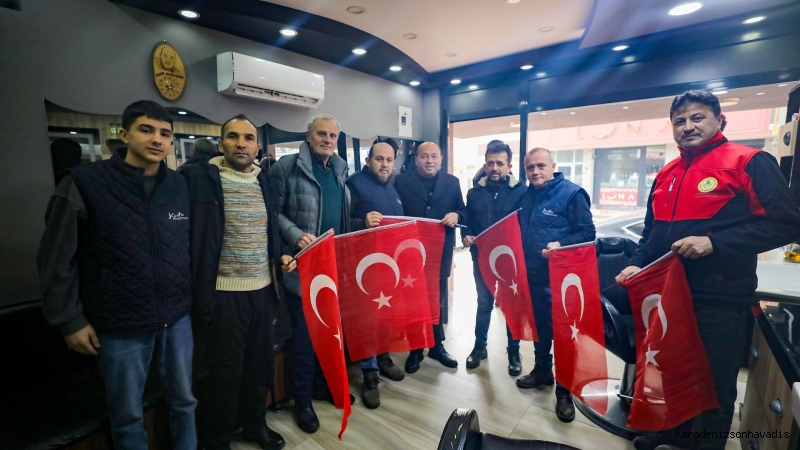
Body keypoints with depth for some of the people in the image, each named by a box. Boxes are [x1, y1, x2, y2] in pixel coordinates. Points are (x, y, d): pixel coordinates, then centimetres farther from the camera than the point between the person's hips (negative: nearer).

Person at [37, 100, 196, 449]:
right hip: (119, 327, -3)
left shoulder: (182, 186, 2)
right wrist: (70, 320, -5)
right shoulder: (84, 183, -8)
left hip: (177, 319, 3)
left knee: (184, 401, 19)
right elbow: (57, 260, -5)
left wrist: (196, 298, 9)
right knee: (127, 417, 16)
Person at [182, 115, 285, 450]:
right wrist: (201, 294, -12)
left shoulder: (264, 180, 8)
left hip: (263, 289, 5)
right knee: (226, 369, 7)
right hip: (224, 293, -5)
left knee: (261, 362, 17)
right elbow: (194, 238, -9)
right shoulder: (201, 178, -8)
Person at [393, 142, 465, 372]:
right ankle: (415, 349, 25)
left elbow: (463, 210, 8)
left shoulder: (452, 182, 8)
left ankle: (437, 346, 31)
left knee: (439, 299, 14)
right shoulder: (401, 181, 1)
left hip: (441, 250, 2)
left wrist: (456, 215, -13)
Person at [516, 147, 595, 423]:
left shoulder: (572, 193, -10)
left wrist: (561, 244, -28)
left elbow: (587, 234, -13)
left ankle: (564, 390, 17)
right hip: (531, 274, 6)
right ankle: (542, 370, 37)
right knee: (538, 324, 18)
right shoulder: (526, 196, 10)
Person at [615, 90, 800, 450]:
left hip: (719, 298, -6)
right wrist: (637, 264, 1)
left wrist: (714, 242, -23)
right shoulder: (666, 174, 11)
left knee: (714, 381, 11)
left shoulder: (749, 162, -7)